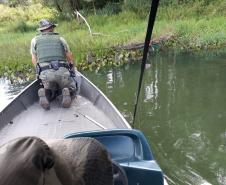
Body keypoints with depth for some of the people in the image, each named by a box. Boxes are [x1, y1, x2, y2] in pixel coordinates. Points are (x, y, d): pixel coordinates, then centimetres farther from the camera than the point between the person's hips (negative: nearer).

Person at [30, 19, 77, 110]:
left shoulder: (35, 40, 18)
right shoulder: (60, 39, 17)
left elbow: (34, 59, 16)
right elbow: (70, 56, 24)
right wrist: (72, 67, 42)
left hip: (45, 73, 1)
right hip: (62, 72, -1)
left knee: (51, 92, 28)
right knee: (71, 88, 26)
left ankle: (44, 94, -7)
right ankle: (67, 93, -9)